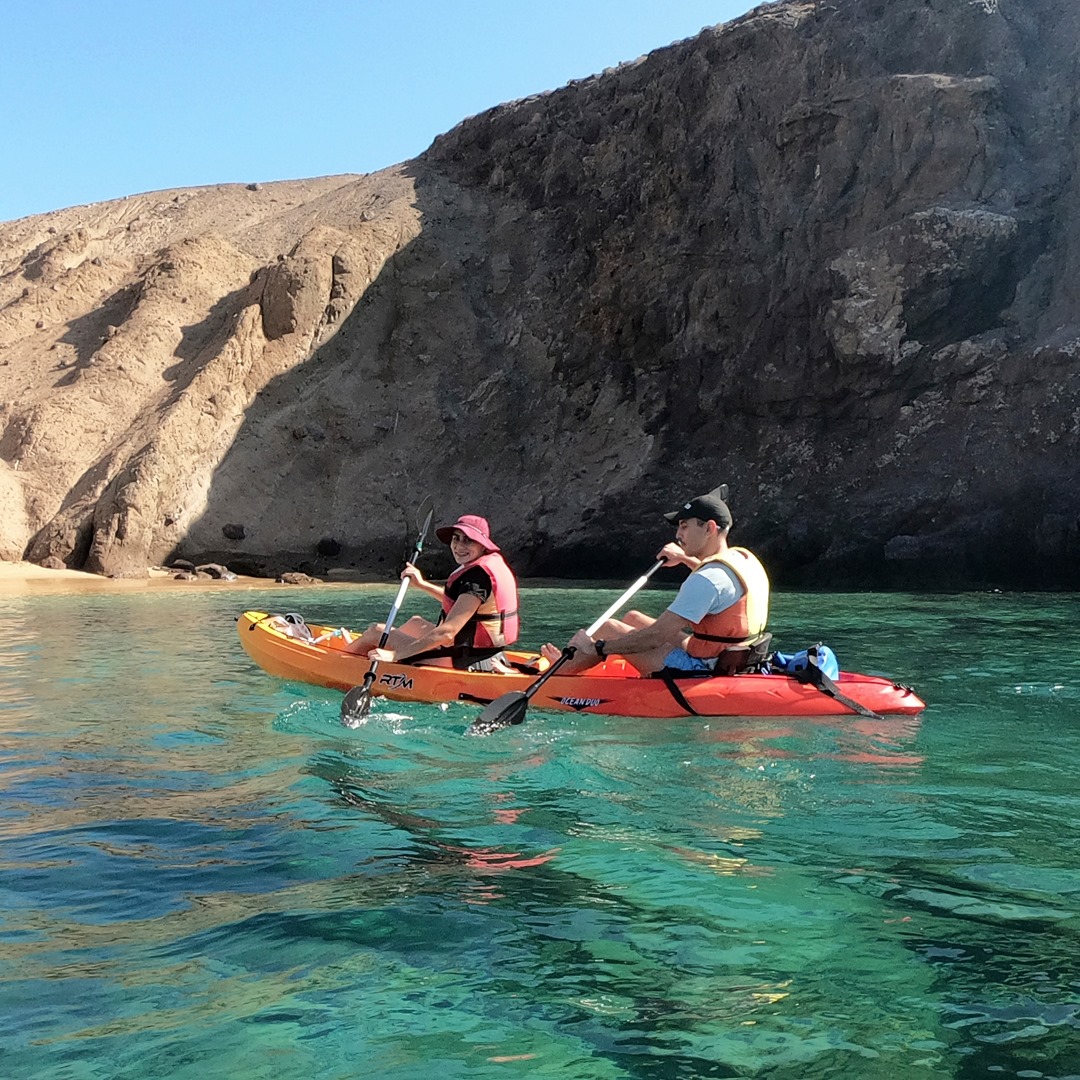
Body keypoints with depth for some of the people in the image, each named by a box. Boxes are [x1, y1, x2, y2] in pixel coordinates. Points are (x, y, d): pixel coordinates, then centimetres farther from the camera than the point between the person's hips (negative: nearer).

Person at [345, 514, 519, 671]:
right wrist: (422, 583, 18)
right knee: (416, 622, 34)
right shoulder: (493, 561, 6)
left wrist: (394, 655, -27)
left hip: (464, 662, -10)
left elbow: (447, 632, -29)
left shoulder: (477, 576, -24)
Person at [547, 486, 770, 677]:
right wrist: (685, 559, 33)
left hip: (698, 670, -10)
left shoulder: (707, 580, -25)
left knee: (609, 629, 0)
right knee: (632, 618, 20)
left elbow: (656, 636, -26)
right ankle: (569, 662, 33)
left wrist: (596, 647, -17)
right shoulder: (745, 558, 4)